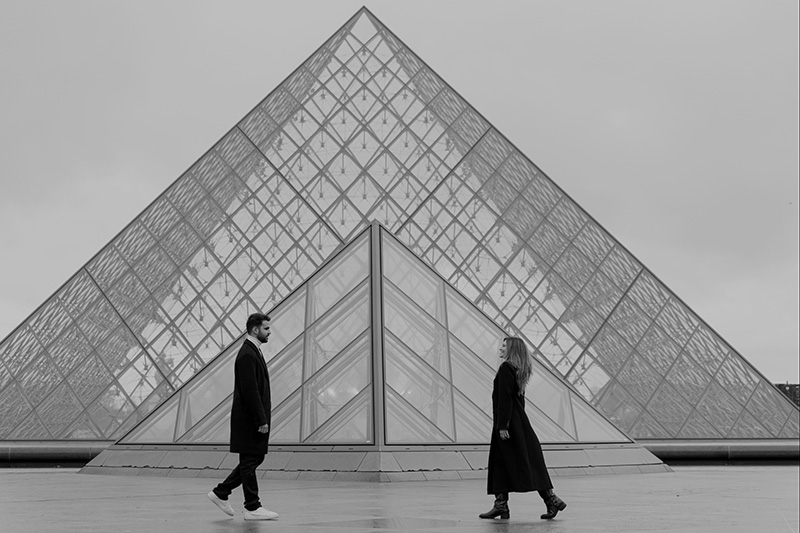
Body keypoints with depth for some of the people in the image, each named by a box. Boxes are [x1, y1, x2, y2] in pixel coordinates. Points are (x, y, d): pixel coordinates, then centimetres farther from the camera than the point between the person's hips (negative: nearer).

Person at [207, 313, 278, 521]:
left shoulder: (254, 351, 14)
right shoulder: (247, 355, -18)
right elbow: (250, 391, -23)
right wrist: (261, 420, -21)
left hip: (254, 418, 10)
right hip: (249, 419, -10)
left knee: (255, 458, 16)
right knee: (249, 461, 1)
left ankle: (220, 493, 25)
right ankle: (252, 508, 12)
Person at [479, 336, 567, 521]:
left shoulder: (505, 368, -14)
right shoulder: (518, 370, 14)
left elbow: (504, 399, -19)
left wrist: (502, 426, -20)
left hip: (507, 421, -9)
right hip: (518, 420, 9)